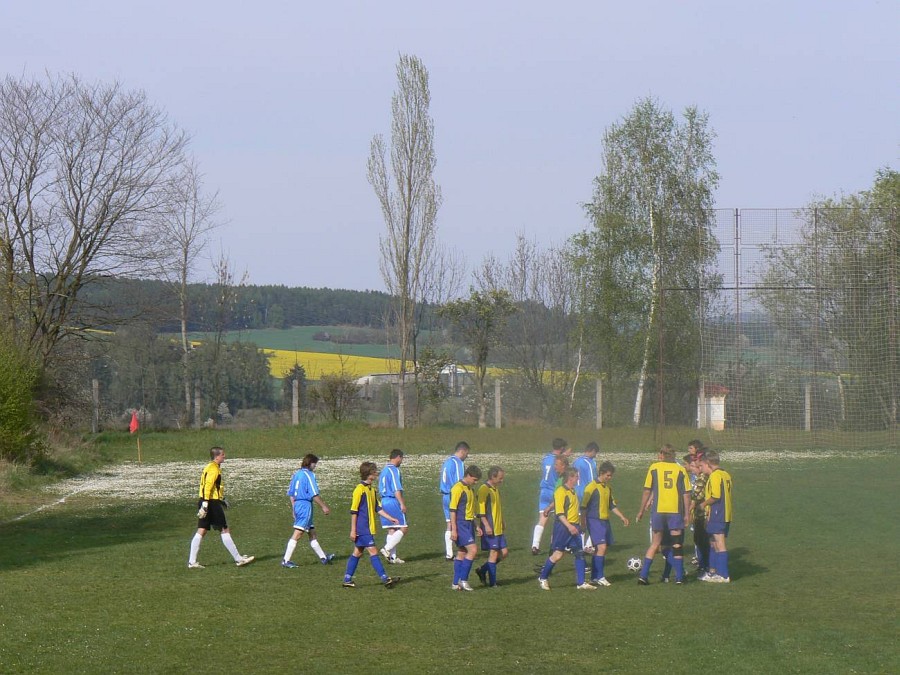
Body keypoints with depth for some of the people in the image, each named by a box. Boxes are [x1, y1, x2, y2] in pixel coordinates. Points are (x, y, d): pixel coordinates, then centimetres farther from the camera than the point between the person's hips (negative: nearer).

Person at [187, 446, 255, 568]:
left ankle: (192, 562, 2)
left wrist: (222, 499, 31)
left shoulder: (210, 467, 18)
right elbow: (208, 486, -22)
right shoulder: (214, 469, -14)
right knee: (225, 530, -2)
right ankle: (238, 559, 5)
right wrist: (205, 504, -27)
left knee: (201, 531, 6)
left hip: (205, 502, 9)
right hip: (212, 503, -9)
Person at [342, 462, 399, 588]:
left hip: (368, 528, 9)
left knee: (357, 553, 11)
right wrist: (353, 530, -15)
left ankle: (347, 580, 15)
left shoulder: (372, 489, 13)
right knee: (373, 551, -10)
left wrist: (392, 519, 9)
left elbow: (378, 508, 17)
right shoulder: (359, 489, -14)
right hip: (362, 529, -9)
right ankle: (385, 579, -11)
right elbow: (353, 511, -14)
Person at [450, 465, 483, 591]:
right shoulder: (458, 488, -13)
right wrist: (453, 529, -20)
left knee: (462, 554, 9)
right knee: (473, 550, -16)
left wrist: (476, 526, 24)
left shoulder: (470, 489, 15)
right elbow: (452, 510, -16)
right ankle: (463, 580, -10)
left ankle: (456, 583, 12)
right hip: (461, 525, -9)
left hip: (469, 524, 9)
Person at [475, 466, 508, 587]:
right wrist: (486, 525, -22)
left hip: (498, 528, 9)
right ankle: (492, 582, 0)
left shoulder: (496, 489, 16)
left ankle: (483, 570, 19)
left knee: (504, 552, 7)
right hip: (490, 529, -9)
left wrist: (502, 524, 28)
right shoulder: (484, 489, -13)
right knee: (494, 552, -7)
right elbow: (480, 509, -18)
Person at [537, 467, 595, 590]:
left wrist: (578, 524, 29)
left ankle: (581, 583, 6)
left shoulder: (572, 491, 15)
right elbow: (559, 513, -21)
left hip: (574, 527, 9)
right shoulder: (561, 492, -14)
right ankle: (543, 578, 13)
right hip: (563, 526, -9)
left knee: (580, 553, 3)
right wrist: (569, 526, -29)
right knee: (558, 554, -5)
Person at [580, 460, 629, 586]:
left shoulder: (608, 488, 14)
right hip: (594, 520, -8)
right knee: (601, 547, -16)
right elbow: (584, 506, -10)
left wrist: (622, 517, 16)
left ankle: (595, 577, 13)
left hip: (605, 521, 8)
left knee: (600, 549, 7)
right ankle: (599, 577, -13)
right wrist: (583, 524, -12)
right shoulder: (592, 487, -10)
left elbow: (612, 505, 24)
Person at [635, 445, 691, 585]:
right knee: (677, 544, 7)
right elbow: (686, 494, 1)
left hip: (658, 510, 1)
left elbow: (647, 491, 3)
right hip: (676, 510, -1)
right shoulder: (681, 470, 4)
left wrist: (641, 511, 11)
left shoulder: (654, 467, 4)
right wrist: (687, 514, 6)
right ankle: (679, 577, 6)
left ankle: (643, 575, 2)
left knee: (655, 543, 9)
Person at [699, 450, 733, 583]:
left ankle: (724, 575, -7)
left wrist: (704, 504, -5)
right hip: (726, 515, 10)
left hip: (717, 515, -10)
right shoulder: (726, 475, 15)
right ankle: (713, 572, 27)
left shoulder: (714, 476, -13)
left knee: (720, 545, -7)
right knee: (713, 543, 19)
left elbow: (716, 496, -21)